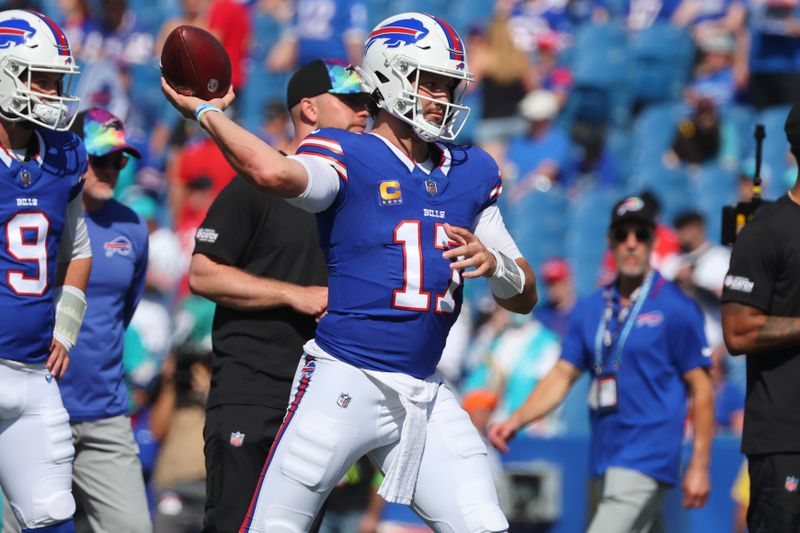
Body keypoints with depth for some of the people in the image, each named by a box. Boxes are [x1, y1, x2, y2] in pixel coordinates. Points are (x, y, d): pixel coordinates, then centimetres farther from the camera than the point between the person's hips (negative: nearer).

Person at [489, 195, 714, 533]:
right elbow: (561, 377, 11)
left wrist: (699, 467, -11)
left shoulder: (676, 309, -5)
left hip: (645, 462, -7)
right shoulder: (591, 309, 13)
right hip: (604, 461, 7)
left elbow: (701, 389, -5)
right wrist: (516, 421, -5)